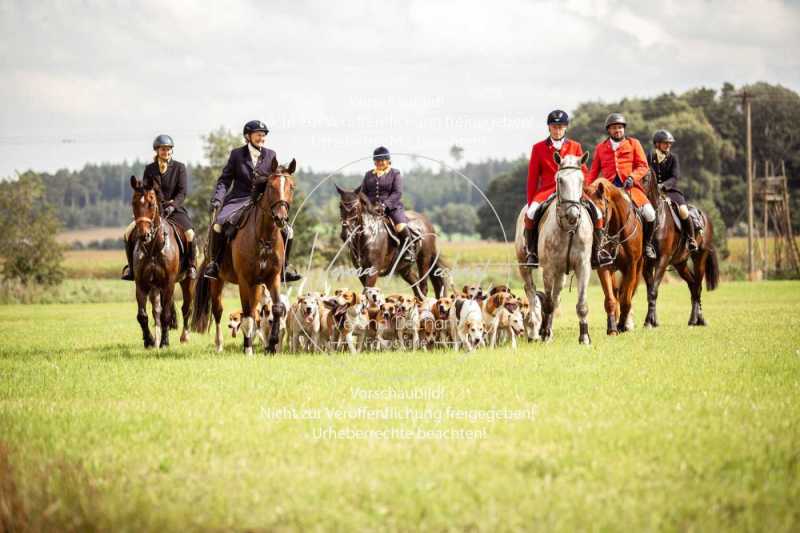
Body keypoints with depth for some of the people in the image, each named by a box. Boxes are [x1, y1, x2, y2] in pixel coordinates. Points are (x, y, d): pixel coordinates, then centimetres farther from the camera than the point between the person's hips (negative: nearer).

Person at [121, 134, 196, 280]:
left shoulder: (179, 167, 0)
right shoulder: (149, 169, 6)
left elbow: (182, 192, -6)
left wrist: (172, 206, -22)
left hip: (175, 209, -2)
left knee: (190, 233, -30)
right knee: (128, 232, -14)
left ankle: (191, 265, -11)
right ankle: (131, 266, 4)